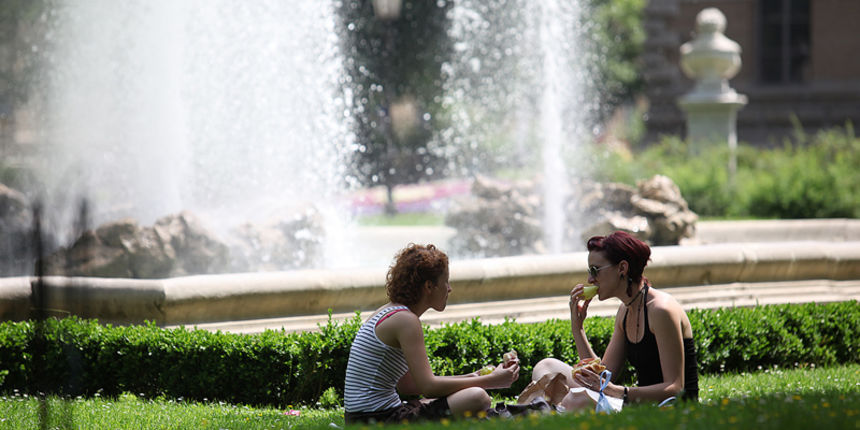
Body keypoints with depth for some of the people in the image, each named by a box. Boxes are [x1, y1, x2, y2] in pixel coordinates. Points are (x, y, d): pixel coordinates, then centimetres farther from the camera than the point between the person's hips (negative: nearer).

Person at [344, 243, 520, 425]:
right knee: (477, 399, -19)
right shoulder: (405, 320, -12)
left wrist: (469, 378, 14)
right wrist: (491, 381, -11)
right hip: (379, 421, -10)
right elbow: (428, 386, -18)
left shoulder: (388, 313, 17)